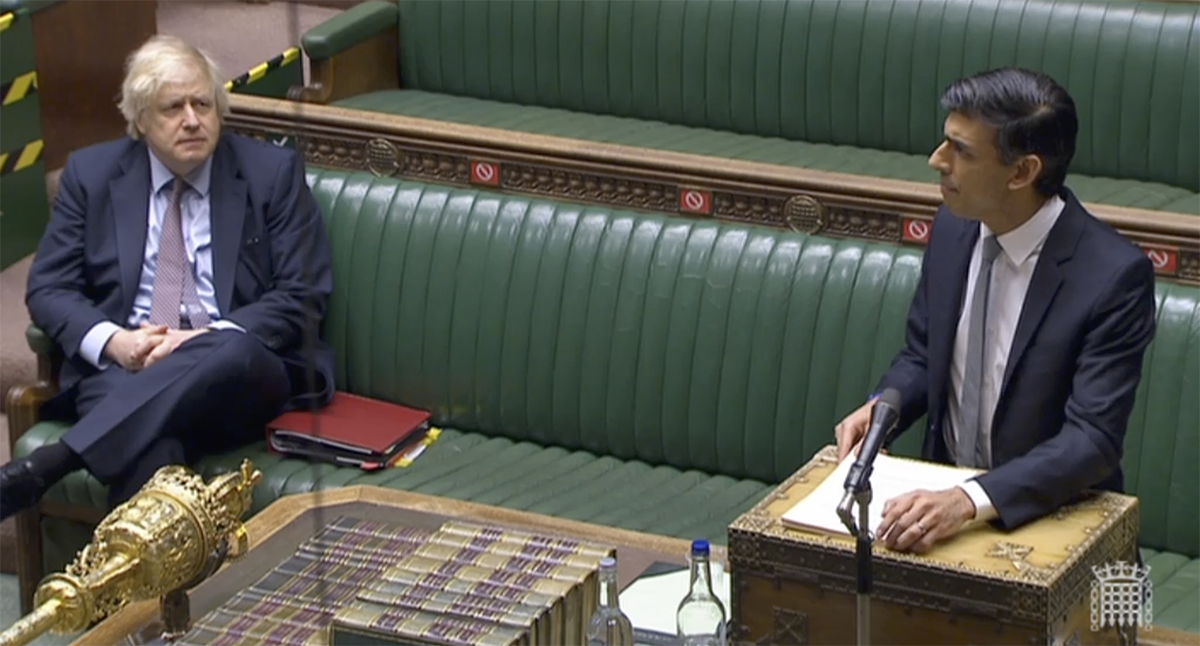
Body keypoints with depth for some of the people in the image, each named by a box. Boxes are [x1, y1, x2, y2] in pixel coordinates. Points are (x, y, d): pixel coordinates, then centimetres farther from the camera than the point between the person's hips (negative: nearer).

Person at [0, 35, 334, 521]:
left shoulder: (272, 173, 6)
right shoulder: (91, 173, 11)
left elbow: (302, 297, 1)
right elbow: (48, 289, 8)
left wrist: (210, 338, -16)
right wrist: (111, 340, -14)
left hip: (238, 369, -1)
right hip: (124, 365, 1)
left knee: (234, 351, -40)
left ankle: (48, 464, -46)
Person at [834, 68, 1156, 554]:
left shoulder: (1114, 276, -18)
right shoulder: (953, 228, 0)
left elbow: (1092, 440, -23)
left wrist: (967, 501, -35)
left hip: (1047, 515, -4)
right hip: (942, 495, 4)